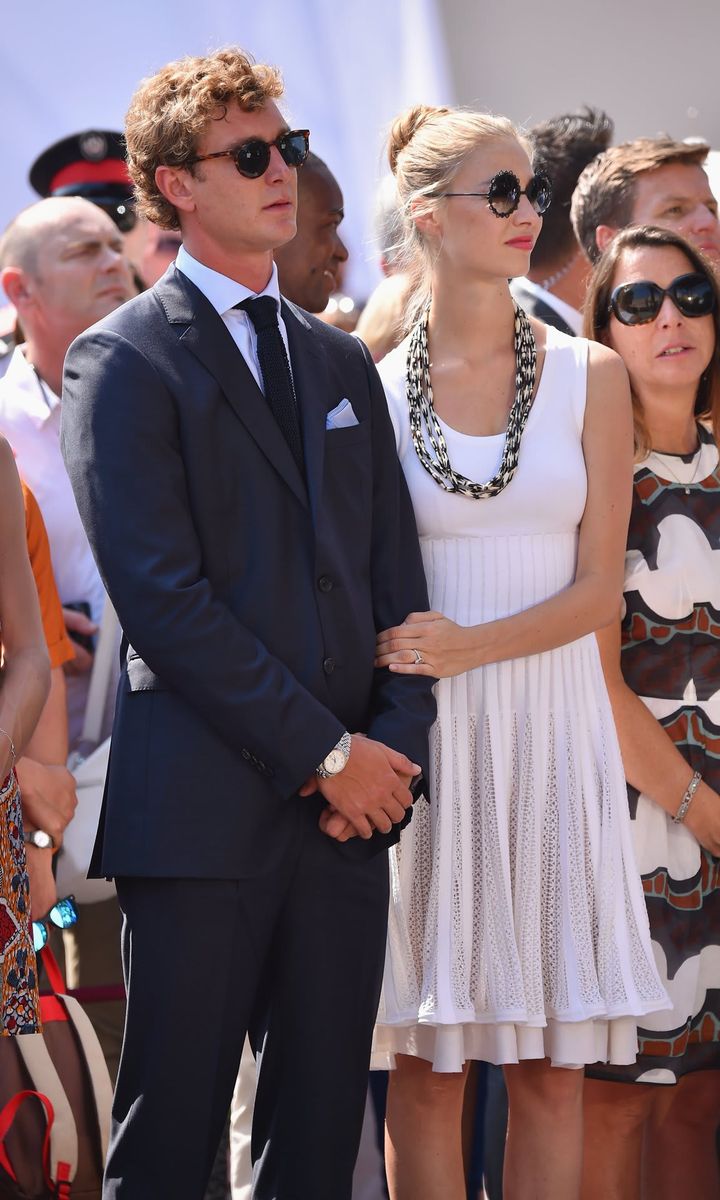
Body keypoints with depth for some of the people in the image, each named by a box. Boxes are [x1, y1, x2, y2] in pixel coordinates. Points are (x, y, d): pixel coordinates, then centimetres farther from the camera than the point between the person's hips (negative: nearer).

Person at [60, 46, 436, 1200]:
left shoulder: (340, 361, 18)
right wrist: (321, 752, -12)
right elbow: (162, 594, -11)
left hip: (351, 802, 6)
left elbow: (395, 572, 15)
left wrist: (396, 743, -2)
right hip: (204, 809, -6)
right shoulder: (126, 358, -3)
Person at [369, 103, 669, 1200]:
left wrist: (469, 646, -14)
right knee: (427, 1066, 0)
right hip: (423, 739, -1)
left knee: (551, 1068, 2)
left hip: (551, 731, 1)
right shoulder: (375, 393, 3)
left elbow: (597, 589, 1)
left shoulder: (588, 376, 5)